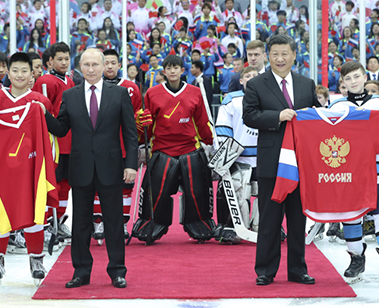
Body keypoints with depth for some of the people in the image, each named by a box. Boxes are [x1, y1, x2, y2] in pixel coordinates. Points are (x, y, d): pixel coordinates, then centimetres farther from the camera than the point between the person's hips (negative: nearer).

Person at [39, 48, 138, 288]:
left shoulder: (120, 94, 2)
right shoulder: (69, 96, 7)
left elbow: (130, 132, 1)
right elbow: (61, 130, 8)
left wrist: (131, 164, -7)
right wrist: (45, 114, -10)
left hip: (110, 167, -2)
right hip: (81, 168, 2)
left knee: (114, 220, 4)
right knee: (81, 221, 6)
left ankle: (117, 271, 13)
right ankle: (81, 271, 15)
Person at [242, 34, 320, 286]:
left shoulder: (307, 84, 12)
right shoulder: (256, 85, 1)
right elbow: (249, 116, -8)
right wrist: (278, 116, -19)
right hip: (271, 161, -3)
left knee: (298, 217, 9)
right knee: (269, 218, 2)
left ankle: (297, 270, 18)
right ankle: (265, 271, 11)